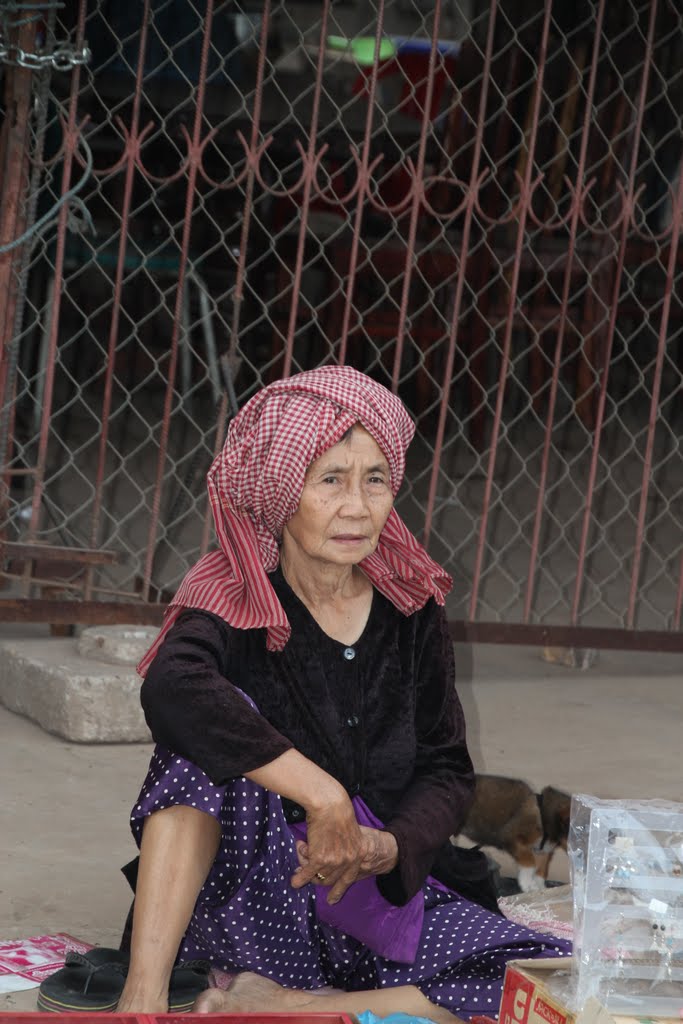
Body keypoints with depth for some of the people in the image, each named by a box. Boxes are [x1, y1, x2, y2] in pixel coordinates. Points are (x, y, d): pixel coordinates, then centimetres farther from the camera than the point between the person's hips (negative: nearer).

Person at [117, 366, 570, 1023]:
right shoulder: (236, 599, -11)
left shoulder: (410, 606, 2)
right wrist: (323, 796, -36)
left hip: (381, 895, 4)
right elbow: (173, 690, -35)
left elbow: (447, 769, 3)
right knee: (212, 742, -29)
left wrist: (388, 846, -18)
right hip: (252, 907, -4)